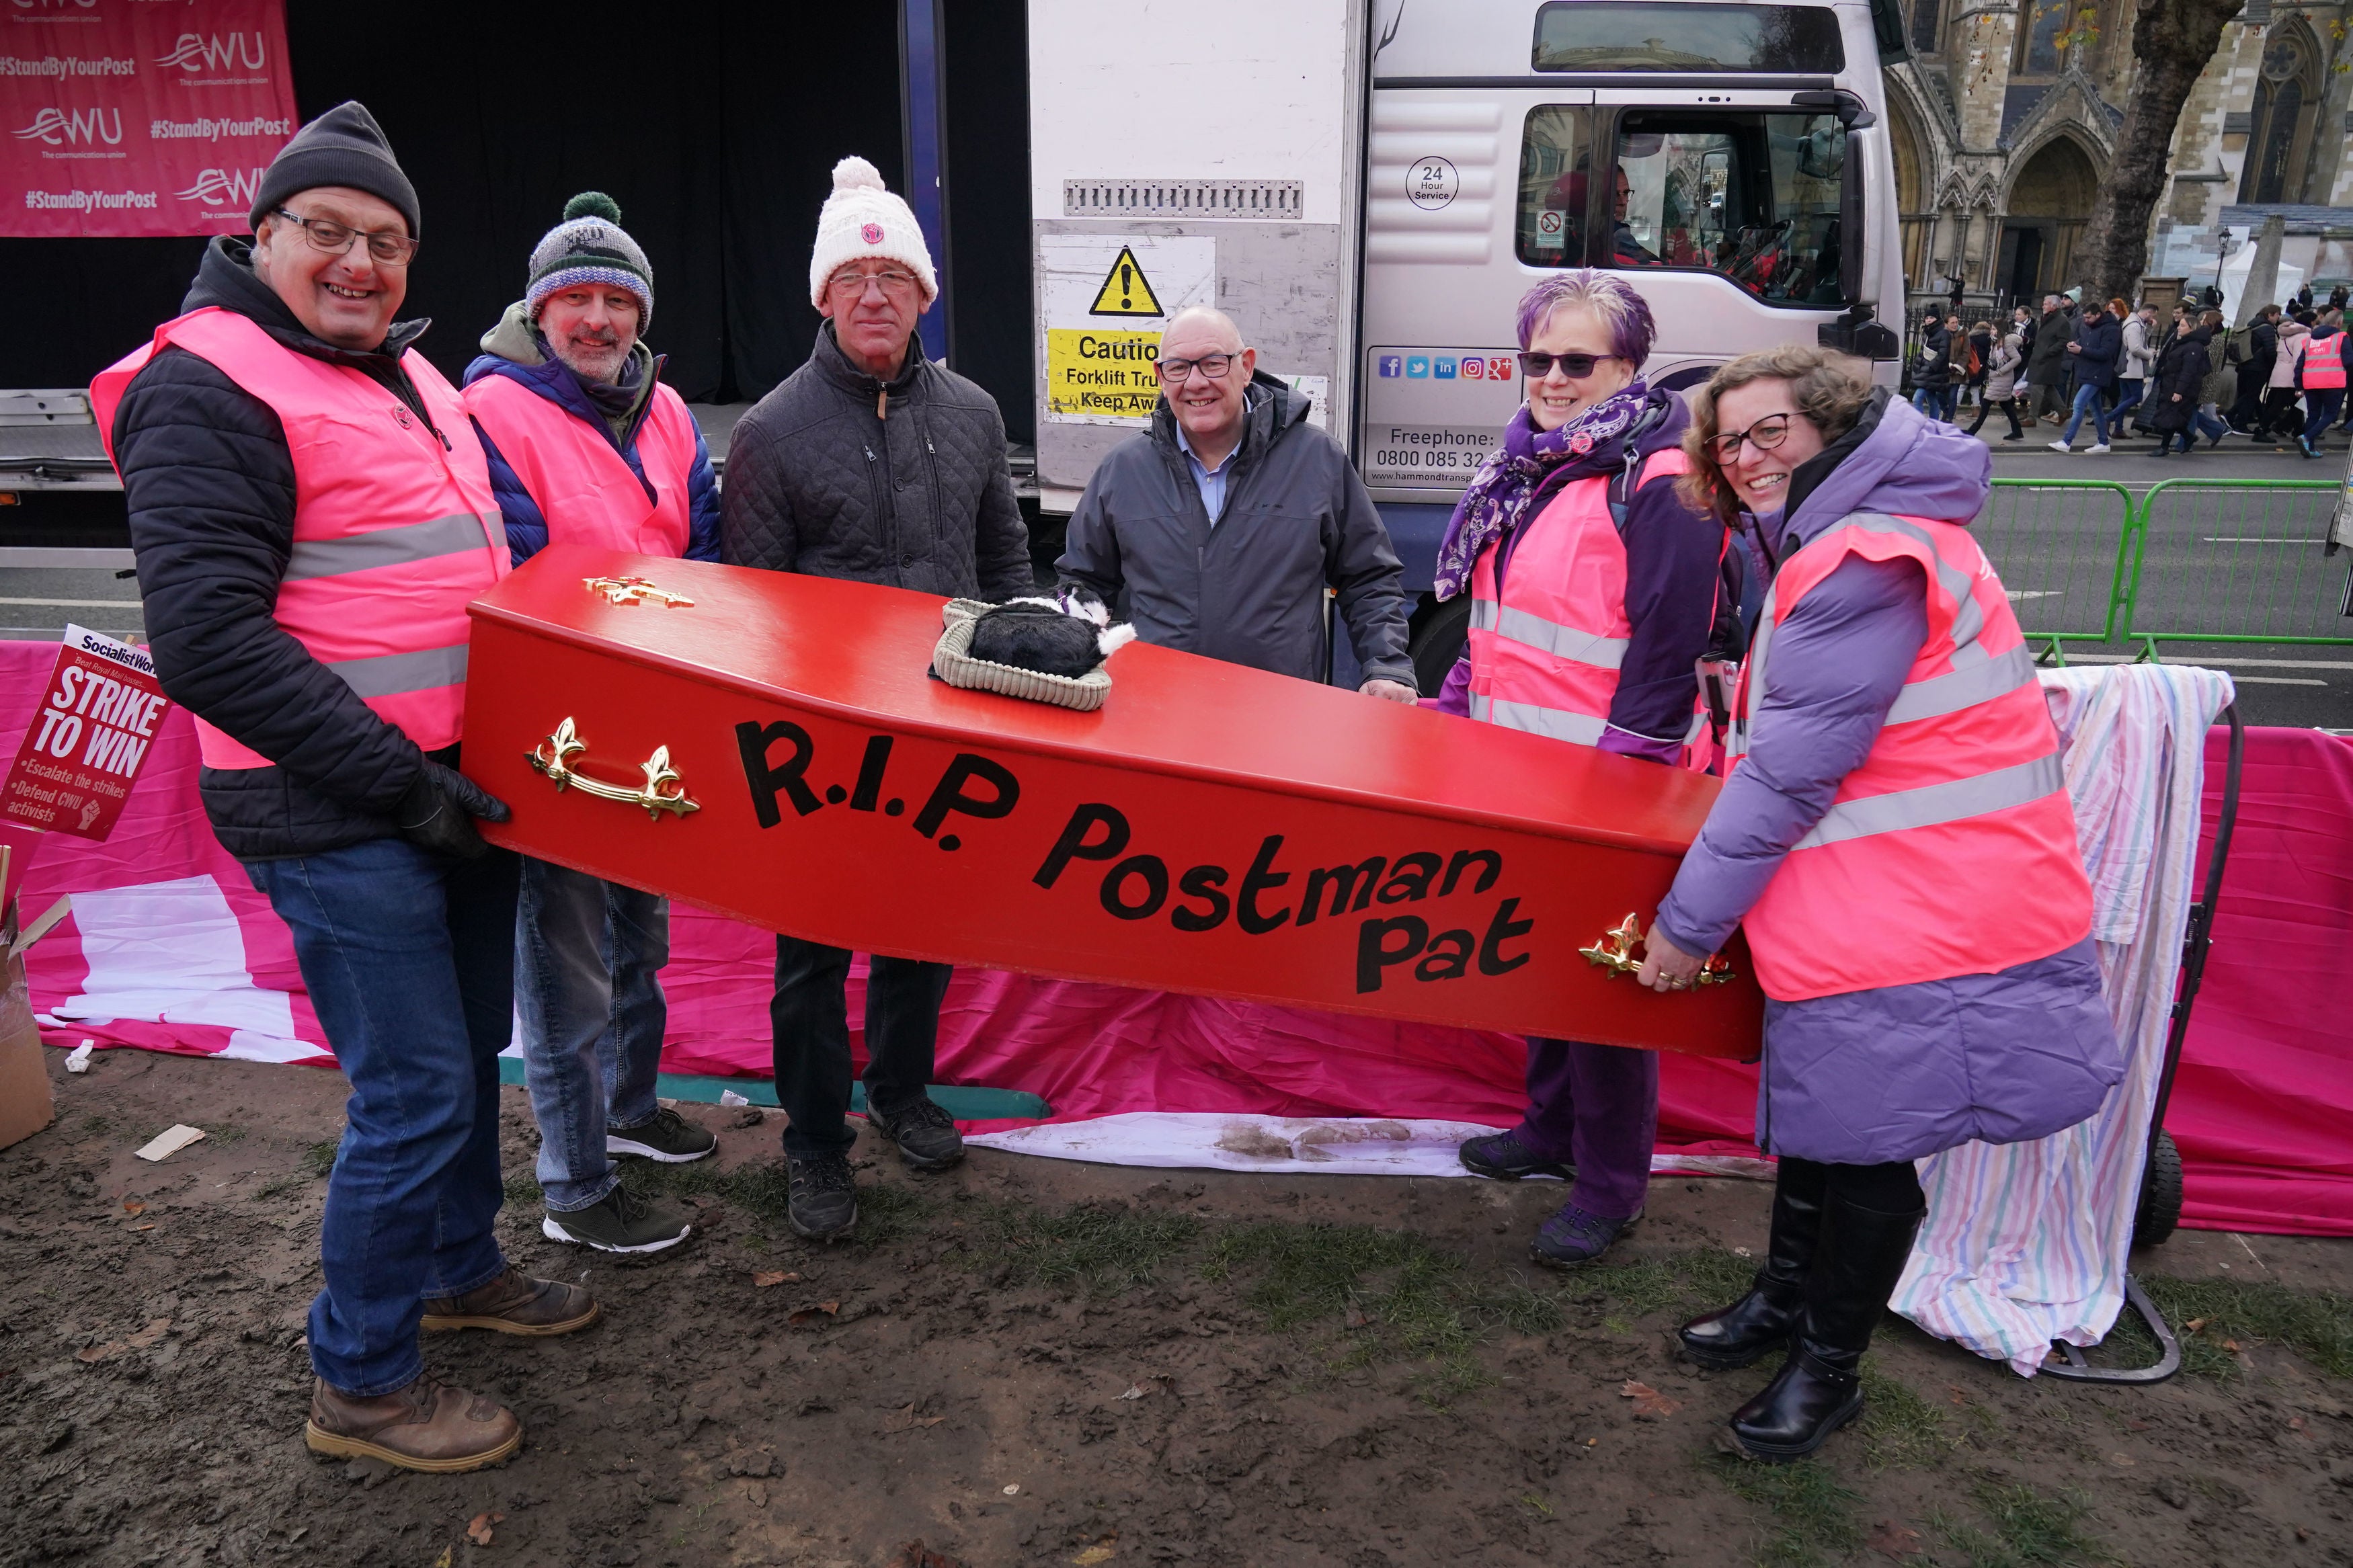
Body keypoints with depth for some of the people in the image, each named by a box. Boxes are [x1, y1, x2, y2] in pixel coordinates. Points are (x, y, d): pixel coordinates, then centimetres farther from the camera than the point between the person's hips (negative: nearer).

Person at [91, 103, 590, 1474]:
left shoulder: (408, 373, 13)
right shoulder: (207, 389, -13)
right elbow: (209, 643, -20)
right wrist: (400, 782, -20)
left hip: (453, 787, 9)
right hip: (337, 817, -8)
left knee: (472, 1049, 19)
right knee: (418, 1090, -3)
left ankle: (459, 1267, 41)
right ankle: (361, 1383, 17)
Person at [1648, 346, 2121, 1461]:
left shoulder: (1868, 564, -21)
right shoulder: (1830, 550, 13)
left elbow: (1790, 772, -23)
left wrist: (1687, 924, -17)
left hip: (1920, 920, -10)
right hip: (1854, 910, 10)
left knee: (1867, 1137, 4)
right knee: (1818, 1106, 21)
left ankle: (1828, 1366, 23)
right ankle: (1785, 1297, 40)